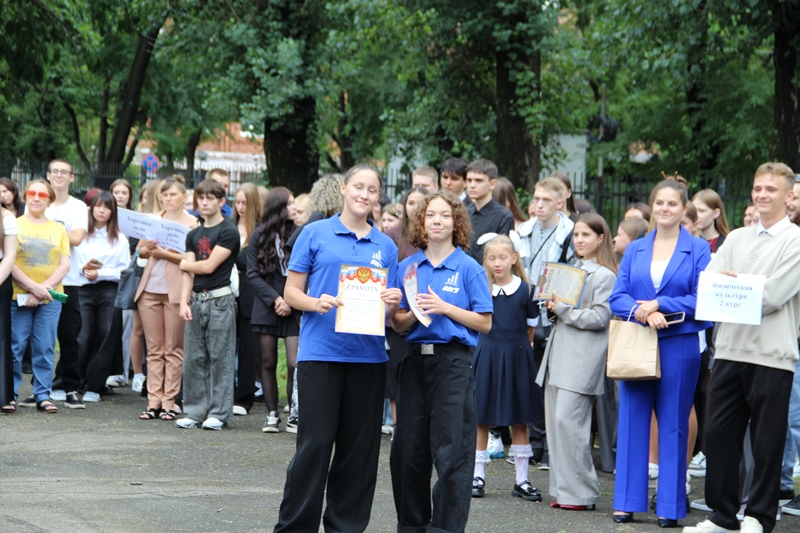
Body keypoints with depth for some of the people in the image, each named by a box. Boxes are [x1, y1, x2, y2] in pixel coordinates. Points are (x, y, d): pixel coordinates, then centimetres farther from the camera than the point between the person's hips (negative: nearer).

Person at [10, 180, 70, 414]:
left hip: (50, 298, 2)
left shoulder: (58, 230, 11)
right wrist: (33, 287, -13)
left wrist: (44, 288, -10)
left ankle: (43, 395, 6)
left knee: (45, 349, 1)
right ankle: (10, 394, 3)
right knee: (15, 348, -3)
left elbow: (65, 265, 4)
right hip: (19, 297, -2)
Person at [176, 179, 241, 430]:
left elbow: (209, 266, -10)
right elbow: (188, 273, 9)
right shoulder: (193, 235, 15)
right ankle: (195, 411, 12)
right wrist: (184, 302, -4)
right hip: (197, 299, 6)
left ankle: (219, 413, 0)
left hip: (220, 299, -6)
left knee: (220, 357, -3)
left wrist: (185, 264, 6)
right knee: (194, 358, 6)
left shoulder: (228, 231, -4)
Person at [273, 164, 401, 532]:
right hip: (320, 351, -3)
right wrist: (316, 303, -16)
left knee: (359, 447, 5)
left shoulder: (385, 246, 13)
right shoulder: (315, 234, 4)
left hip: (368, 356, 3)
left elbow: (389, 311, 15)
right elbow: (291, 292, 3)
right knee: (315, 442, -5)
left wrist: (392, 303, -7)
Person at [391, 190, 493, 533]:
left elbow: (484, 323, -4)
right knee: (408, 449, 8)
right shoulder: (408, 267, 10)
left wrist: (444, 308, -13)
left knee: (451, 452, -5)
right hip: (415, 359, 4)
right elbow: (398, 324, 11)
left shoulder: (469, 268, 0)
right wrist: (414, 314, -10)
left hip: (453, 361, -4)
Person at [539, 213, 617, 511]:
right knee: (555, 421, 6)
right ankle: (563, 490, 12)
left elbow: (599, 317, -13)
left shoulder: (604, 276, -5)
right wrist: (553, 309, 8)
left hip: (582, 360, -9)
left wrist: (563, 309, -14)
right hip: (559, 355, 9)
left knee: (568, 420, -13)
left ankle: (579, 493, -7)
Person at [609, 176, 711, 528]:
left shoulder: (698, 249, 1)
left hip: (679, 347, -3)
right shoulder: (635, 250, 10)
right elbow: (617, 298, 4)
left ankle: (670, 506, 7)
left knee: (673, 425, 2)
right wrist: (643, 312, -15)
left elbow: (701, 300, -7)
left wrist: (658, 305, -14)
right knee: (632, 420, 3)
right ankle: (627, 502, 9)